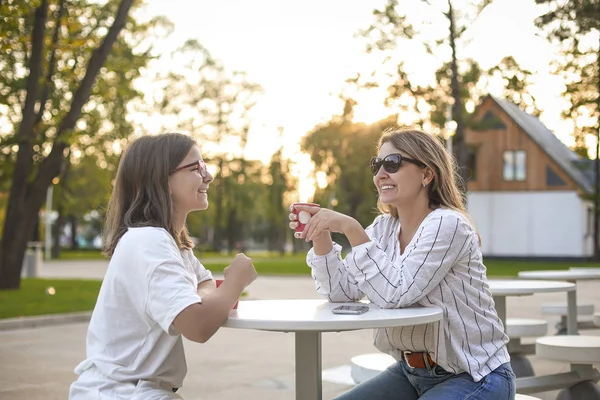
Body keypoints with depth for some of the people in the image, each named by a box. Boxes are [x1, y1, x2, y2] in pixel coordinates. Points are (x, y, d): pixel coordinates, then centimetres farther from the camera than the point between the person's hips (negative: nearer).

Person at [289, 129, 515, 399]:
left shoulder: (447, 224, -18)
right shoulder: (385, 228, 4)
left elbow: (395, 293, -28)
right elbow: (342, 292, -2)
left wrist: (351, 228, -29)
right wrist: (320, 235, -14)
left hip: (473, 378, -7)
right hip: (411, 373, 7)